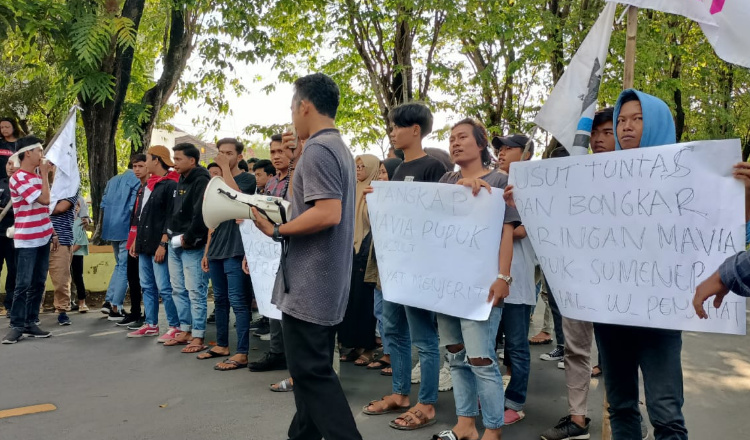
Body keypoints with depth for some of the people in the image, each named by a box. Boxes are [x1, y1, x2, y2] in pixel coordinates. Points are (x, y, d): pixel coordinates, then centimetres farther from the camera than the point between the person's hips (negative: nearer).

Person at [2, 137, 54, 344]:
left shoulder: (37, 177, 13)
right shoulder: (18, 178, -12)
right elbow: (44, 200, -20)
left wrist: (50, 232, 15)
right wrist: (44, 174, -10)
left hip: (42, 238, 8)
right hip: (27, 241, -8)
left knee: (38, 283, 8)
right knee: (23, 284, -6)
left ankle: (30, 323, 14)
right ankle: (17, 326, 1)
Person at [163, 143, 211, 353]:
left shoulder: (201, 181, -12)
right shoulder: (181, 181, 17)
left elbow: (201, 214, -21)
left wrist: (188, 238, -16)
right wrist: (170, 234, 11)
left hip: (192, 245, -10)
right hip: (175, 244, 10)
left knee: (195, 292, -6)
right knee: (179, 290, 14)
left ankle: (198, 337, -1)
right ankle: (185, 332, 23)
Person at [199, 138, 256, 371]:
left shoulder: (247, 179, -2)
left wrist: (226, 167, -15)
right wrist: (207, 251, 16)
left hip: (235, 250, -7)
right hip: (216, 250, 7)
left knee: (237, 301, -8)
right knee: (220, 299, 13)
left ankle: (242, 353, -6)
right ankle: (222, 345, 24)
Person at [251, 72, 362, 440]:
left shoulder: (317, 150, -16)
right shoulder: (339, 148, 15)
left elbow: (328, 214, -27)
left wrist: (277, 231, -18)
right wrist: (284, 219, 16)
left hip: (309, 284, -10)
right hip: (326, 282, 10)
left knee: (311, 372, -4)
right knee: (314, 368, 18)